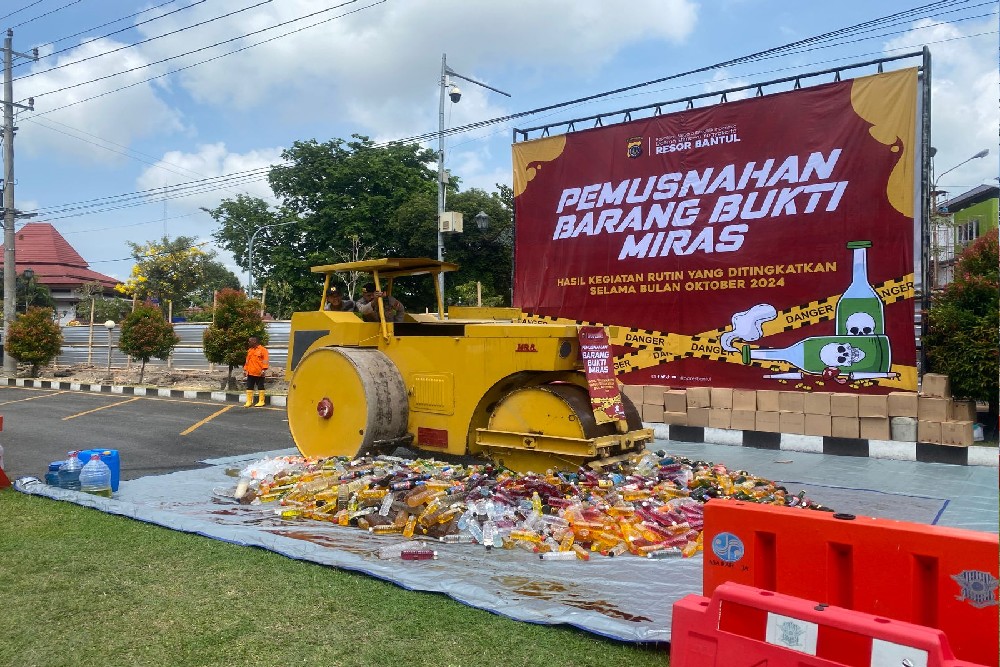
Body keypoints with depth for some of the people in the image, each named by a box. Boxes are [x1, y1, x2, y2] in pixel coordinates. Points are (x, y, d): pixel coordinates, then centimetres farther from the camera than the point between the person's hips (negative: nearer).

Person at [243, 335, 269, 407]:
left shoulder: (263, 349, -5)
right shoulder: (250, 350, 17)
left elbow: (265, 361, -11)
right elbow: (247, 360, 20)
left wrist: (264, 370, -19)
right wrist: (245, 369, 15)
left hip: (259, 373, -7)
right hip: (250, 373, 7)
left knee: (260, 387, 1)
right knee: (249, 387, 6)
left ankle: (261, 401, 6)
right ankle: (249, 401, 11)